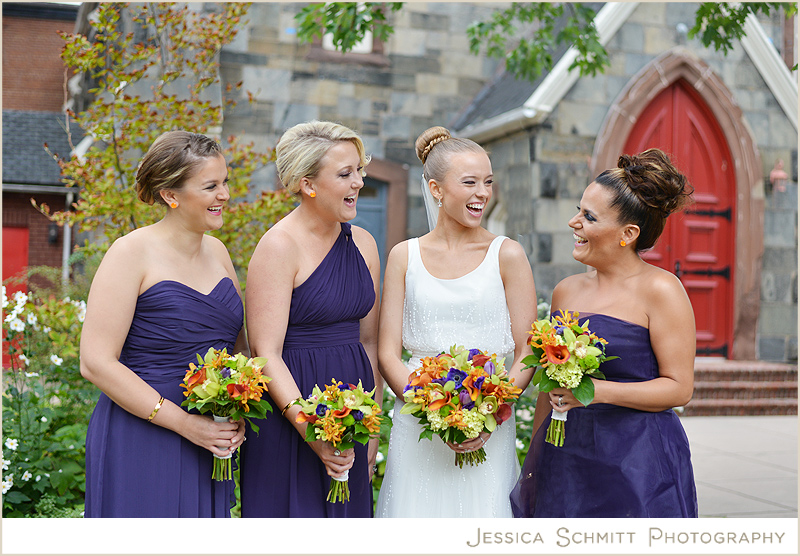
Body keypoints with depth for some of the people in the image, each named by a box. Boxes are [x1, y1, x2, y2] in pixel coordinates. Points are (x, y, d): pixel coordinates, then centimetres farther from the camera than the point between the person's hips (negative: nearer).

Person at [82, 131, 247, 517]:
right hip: (141, 445, -6)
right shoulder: (133, 253, -11)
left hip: (208, 443, 6)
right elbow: (95, 362, -16)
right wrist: (183, 422, -17)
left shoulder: (217, 252, 9)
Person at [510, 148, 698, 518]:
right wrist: (534, 460, 16)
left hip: (637, 461, -5)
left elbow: (679, 387, -10)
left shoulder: (659, 290, -8)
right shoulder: (565, 292, 8)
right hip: (565, 458, 5)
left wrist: (598, 391, -20)